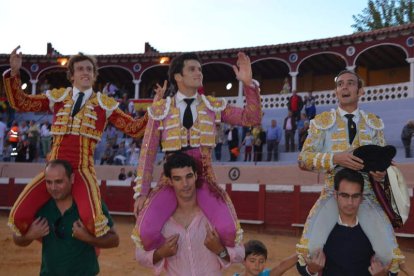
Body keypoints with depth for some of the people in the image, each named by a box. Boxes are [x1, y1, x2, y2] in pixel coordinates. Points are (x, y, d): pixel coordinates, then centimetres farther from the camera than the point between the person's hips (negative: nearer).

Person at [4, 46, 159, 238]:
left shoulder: (104, 104, 10)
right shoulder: (58, 97, 15)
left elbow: (133, 128, 8)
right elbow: (21, 103, 15)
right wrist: (14, 72, 4)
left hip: (82, 170, -2)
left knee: (91, 219, -31)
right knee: (19, 216, -17)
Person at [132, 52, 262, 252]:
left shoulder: (214, 106, 7)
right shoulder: (160, 110, 2)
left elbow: (252, 119, 0)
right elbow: (148, 152, 2)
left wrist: (248, 83, -12)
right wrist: (142, 192, -2)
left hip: (204, 177, 1)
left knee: (228, 230, -24)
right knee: (146, 231, -24)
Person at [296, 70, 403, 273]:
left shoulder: (374, 123, 11)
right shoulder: (322, 121, 3)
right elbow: (303, 158, -3)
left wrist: (381, 173, -9)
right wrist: (335, 158, -20)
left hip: (367, 196, 2)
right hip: (333, 194, -2)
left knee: (390, 255, -13)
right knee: (310, 249, -21)